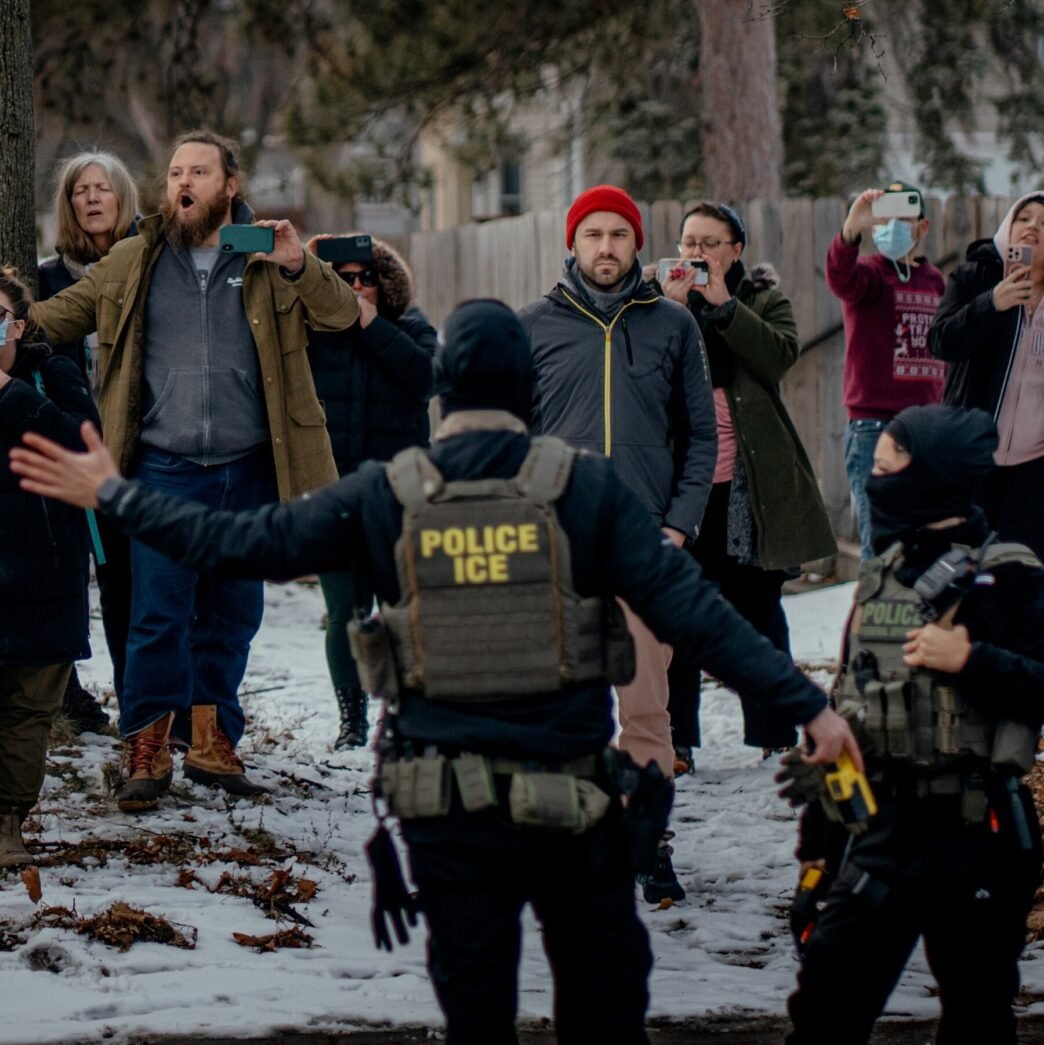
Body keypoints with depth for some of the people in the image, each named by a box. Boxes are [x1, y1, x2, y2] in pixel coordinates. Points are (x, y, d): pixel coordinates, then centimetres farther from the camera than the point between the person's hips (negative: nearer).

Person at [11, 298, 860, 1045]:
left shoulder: (387, 498, -1)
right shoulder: (585, 486, -5)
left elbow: (246, 543, 0)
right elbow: (691, 609, -10)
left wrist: (114, 497, 12)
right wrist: (807, 702, -8)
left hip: (445, 803, 1)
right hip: (572, 800, -1)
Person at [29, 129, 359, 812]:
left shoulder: (267, 262, 5)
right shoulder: (134, 263, 7)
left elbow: (343, 315, -3)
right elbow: (58, 317, 13)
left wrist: (299, 267, -19)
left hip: (248, 472, 1)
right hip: (166, 471, -1)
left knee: (232, 615, 10)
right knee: (159, 614, -8)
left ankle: (212, 742, 21)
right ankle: (148, 751, -1)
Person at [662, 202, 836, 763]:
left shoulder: (762, 299, 8)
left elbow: (781, 354, -12)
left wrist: (723, 305, -17)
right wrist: (670, 308, -16)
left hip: (749, 482, 0)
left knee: (758, 609, 7)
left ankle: (774, 736, 16)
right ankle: (674, 738, 1)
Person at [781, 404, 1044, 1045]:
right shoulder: (883, 575, 14)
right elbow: (849, 707, 20)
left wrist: (971, 661, -26)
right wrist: (819, 831, 20)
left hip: (974, 829, -6)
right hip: (884, 824, 7)